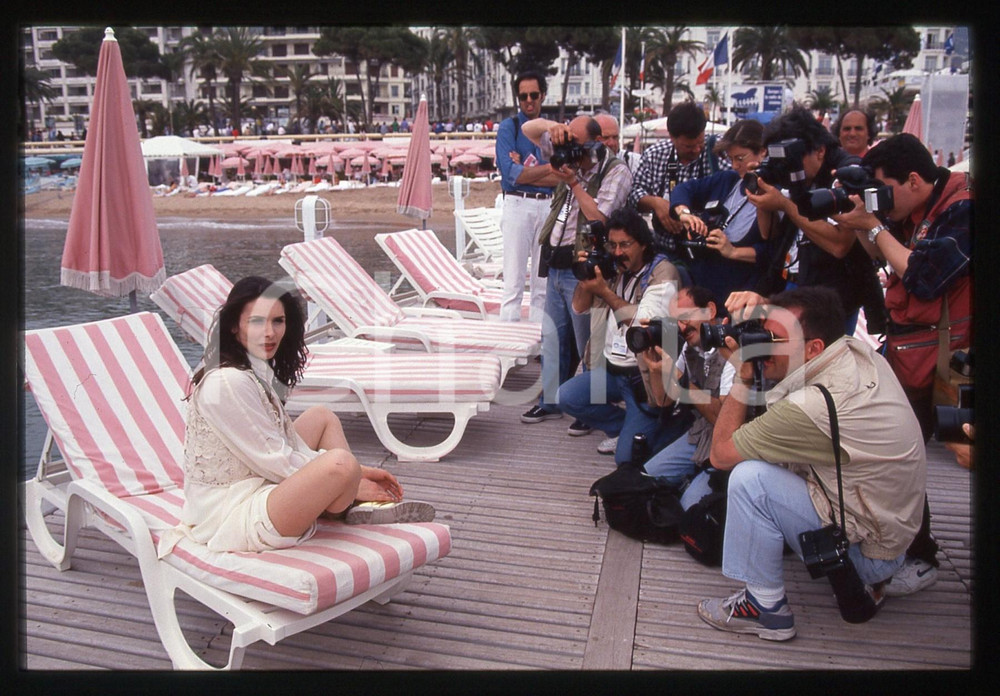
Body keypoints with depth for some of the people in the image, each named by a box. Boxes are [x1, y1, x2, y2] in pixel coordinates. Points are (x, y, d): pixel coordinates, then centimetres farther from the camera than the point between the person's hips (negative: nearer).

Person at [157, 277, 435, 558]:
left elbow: (286, 441, 13)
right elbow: (274, 460, -20)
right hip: (229, 518, -11)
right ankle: (356, 505, 4)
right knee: (341, 463, -32)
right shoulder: (227, 382, -21)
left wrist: (358, 472, 6)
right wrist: (351, 482, -13)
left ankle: (365, 505, 0)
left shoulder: (260, 372, 9)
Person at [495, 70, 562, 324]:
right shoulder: (508, 127, 3)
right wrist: (550, 168, -6)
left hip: (548, 206, 4)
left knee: (544, 283, 7)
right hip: (518, 205, -4)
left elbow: (562, 178, 1)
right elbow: (511, 174, -11)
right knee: (514, 282, -5)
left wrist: (526, 173, -10)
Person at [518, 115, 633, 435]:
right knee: (552, 336, 16)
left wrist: (573, 182, -17)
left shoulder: (616, 172, -9)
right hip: (555, 264, 8)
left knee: (587, 343, 0)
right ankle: (550, 401, 29)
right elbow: (528, 129, 15)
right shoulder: (570, 157, 9)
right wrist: (553, 126, -6)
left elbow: (599, 217, -20)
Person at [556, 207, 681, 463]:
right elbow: (579, 308, 11)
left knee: (627, 456, -12)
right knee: (566, 397, -13)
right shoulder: (612, 268, 7)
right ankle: (622, 426, 11)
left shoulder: (662, 273, -11)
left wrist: (604, 291, -26)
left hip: (646, 375, -7)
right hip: (611, 369, 7)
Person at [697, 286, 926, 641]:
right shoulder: (860, 350, -8)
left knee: (749, 478, -21)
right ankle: (865, 581, 21)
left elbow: (720, 453, -20)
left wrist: (743, 377, -15)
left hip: (866, 551, -9)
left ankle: (766, 609, -3)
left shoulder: (813, 406, -32)